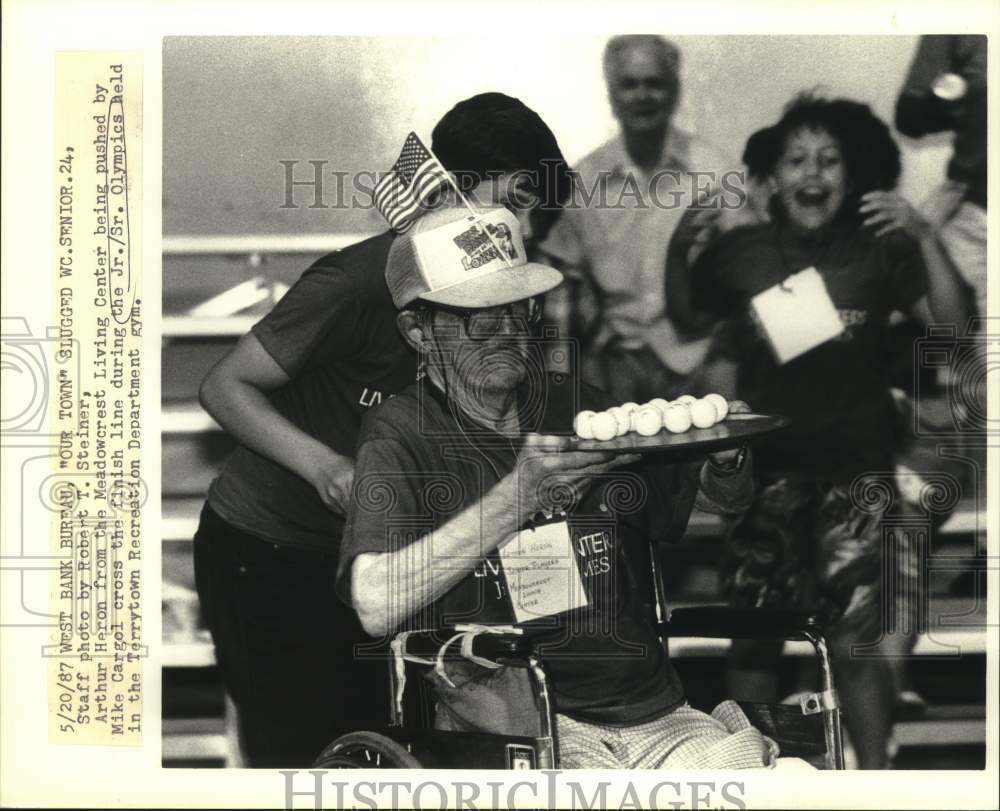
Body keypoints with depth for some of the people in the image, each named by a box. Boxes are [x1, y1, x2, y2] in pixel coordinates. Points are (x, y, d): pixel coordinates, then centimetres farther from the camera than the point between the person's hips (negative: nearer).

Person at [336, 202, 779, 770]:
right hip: (508, 720, -4)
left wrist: (726, 462, 0)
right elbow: (376, 606, -17)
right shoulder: (401, 437, -1)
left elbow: (719, 503, 25)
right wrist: (520, 494, -22)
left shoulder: (577, 409, 12)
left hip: (655, 716, 4)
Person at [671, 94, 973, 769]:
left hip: (855, 463, -1)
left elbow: (955, 325, -11)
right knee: (753, 632, 2)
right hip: (767, 461, 2)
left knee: (857, 640, -8)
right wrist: (681, 250, -4)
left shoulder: (880, 252, -4)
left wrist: (927, 240, -20)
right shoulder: (738, 252, -1)